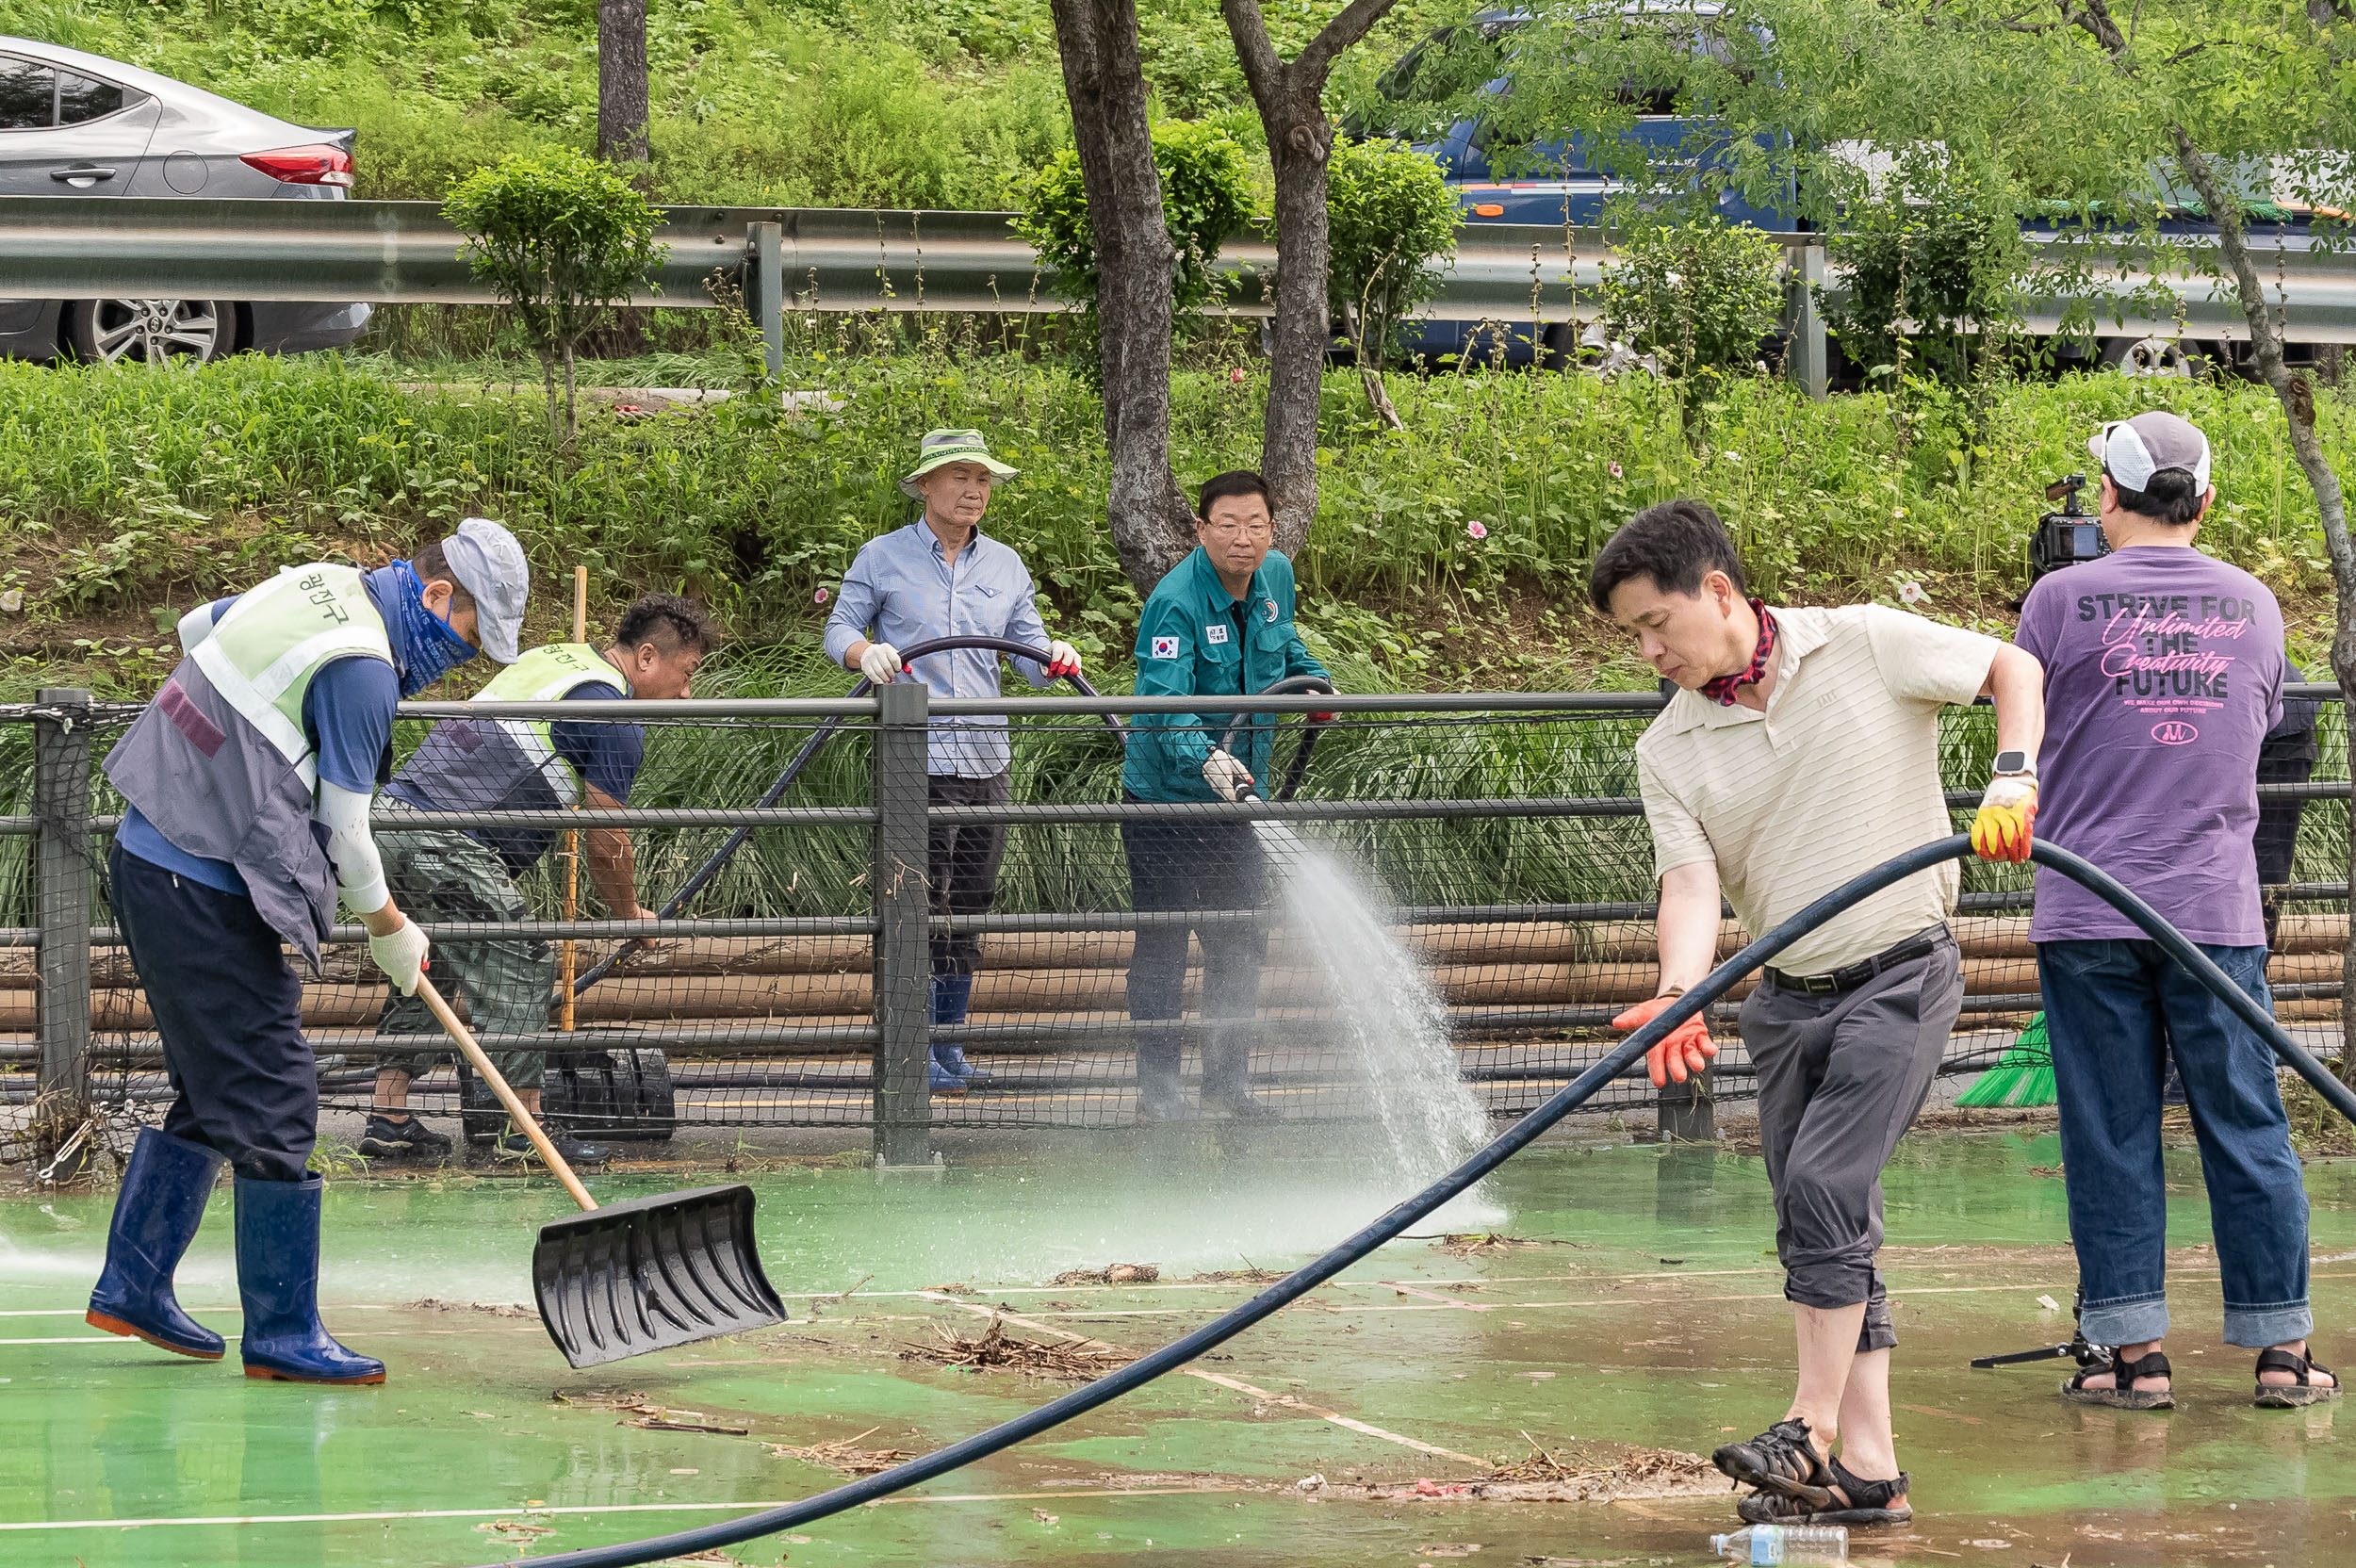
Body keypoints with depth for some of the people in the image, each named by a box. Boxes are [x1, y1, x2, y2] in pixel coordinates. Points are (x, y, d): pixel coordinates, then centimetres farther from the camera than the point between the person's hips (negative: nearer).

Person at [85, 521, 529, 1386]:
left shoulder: (317, 586, 11)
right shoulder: (363, 668, -18)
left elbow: (195, 626, 30)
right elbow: (345, 832, -11)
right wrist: (389, 925, 5)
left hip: (149, 858, 10)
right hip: (204, 892, -10)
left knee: (212, 1092, 19)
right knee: (272, 1095, -7)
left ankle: (132, 1287, 24)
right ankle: (282, 1334, -4)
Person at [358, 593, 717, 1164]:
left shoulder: (552, 657, 22)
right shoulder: (615, 719, -6)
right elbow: (606, 843, -1)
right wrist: (629, 915, 16)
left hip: (392, 811, 9)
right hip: (445, 845, -9)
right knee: (519, 964, -3)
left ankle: (388, 1119, 18)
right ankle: (522, 1131, -3)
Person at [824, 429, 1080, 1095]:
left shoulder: (1005, 566, 14)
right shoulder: (883, 557, 3)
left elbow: (1029, 651, 14)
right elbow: (839, 629, 4)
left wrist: (1054, 658, -9)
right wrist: (866, 652, -18)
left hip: (986, 760, 5)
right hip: (913, 758, -5)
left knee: (969, 906, 8)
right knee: (921, 902, -9)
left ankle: (950, 1048, 16)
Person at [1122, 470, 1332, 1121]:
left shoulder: (1276, 576, 0)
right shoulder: (1176, 602, -23)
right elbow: (1164, 706, -33)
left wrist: (1313, 678, 9)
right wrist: (1206, 760, -49)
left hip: (1234, 796, 6)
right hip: (1165, 797, -6)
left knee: (1239, 942, 10)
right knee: (1163, 944, -1)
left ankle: (1227, 1078, 20)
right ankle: (1157, 1084, 7)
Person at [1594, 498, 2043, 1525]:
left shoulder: (1864, 647, -6)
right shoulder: (1669, 752, 2)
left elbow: (2011, 668, 3)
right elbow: (1691, 881, -10)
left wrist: (2013, 780, -14)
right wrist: (1678, 996, -29)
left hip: (1899, 976, -5)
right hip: (1785, 1000, 5)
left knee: (1820, 1182, -20)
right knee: (1825, 1231, 4)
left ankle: (1815, 1428, -18)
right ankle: (1867, 1468, 8)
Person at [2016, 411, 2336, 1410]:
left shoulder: (2062, 599, -4)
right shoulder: (2253, 605, 6)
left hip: (2086, 913, -2)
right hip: (2217, 908, 2)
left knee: (2110, 1137, 3)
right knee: (2246, 1128, 6)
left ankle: (2135, 1353, 2)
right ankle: (2282, 1349, 8)